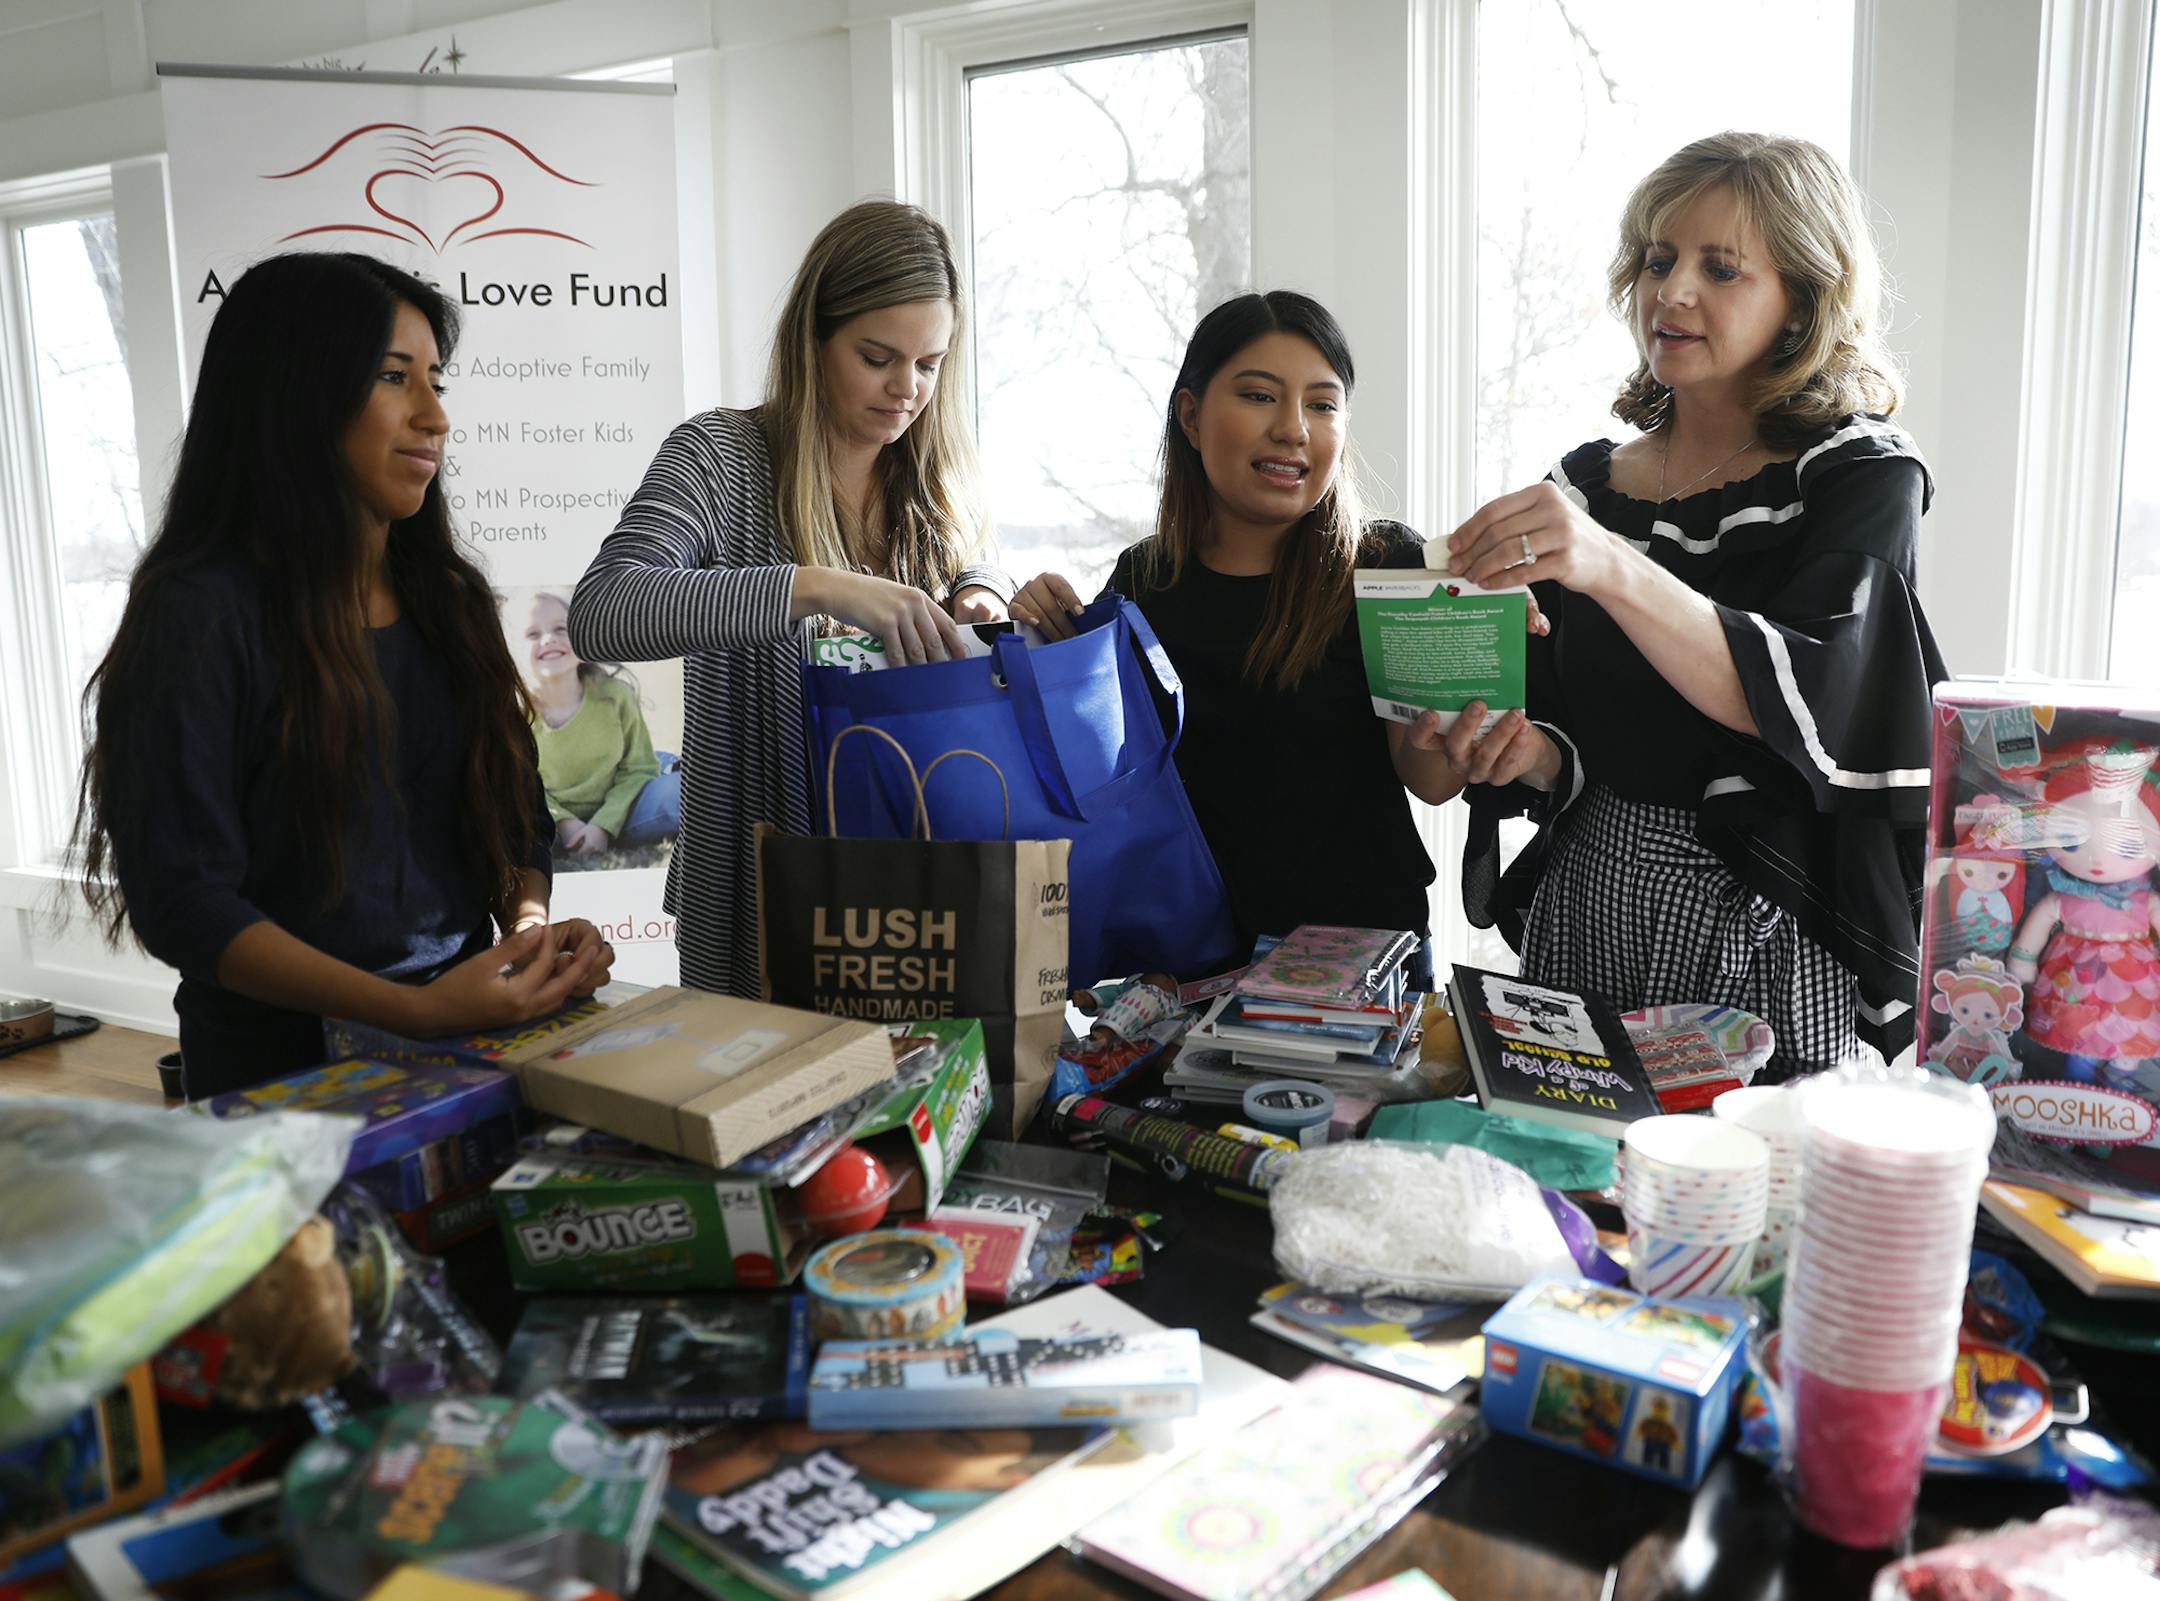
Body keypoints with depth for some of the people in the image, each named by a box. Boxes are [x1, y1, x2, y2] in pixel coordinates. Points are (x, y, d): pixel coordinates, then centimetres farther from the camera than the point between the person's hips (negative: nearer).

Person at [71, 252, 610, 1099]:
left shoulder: (449, 599, 11)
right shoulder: (203, 614, -8)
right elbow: (181, 900, -12)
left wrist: (532, 930, -6)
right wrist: (416, 1010, -21)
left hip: (472, 1037, 5)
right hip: (285, 1071, -5)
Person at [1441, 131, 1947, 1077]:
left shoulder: (1863, 477, -5)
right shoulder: (1585, 484, 6)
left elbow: (1796, 699, -23)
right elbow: (1565, 739, 9)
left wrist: (1613, 569, -35)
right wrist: (1533, 754, -13)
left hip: (1771, 946, -4)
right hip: (1584, 917, 4)